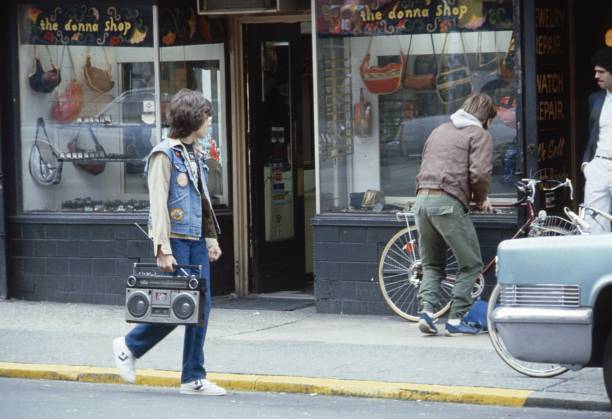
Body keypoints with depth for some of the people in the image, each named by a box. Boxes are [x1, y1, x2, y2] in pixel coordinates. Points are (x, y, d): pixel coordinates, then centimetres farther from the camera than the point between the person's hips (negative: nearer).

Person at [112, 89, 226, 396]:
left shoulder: (195, 154, 15)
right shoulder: (164, 154, -11)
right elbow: (158, 205, -15)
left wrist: (210, 239, 16)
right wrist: (162, 250, -18)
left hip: (196, 241, 8)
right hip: (176, 239, -8)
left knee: (201, 307, 4)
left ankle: (194, 379, 9)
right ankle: (129, 346, 17)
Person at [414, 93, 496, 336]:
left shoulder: (440, 130, 24)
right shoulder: (479, 135, 2)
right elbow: (480, 173, -13)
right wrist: (481, 199, 7)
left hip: (422, 200, 7)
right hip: (448, 203, -7)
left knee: (432, 264, 18)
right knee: (471, 264, 5)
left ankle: (426, 310, 0)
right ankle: (456, 320, 1)